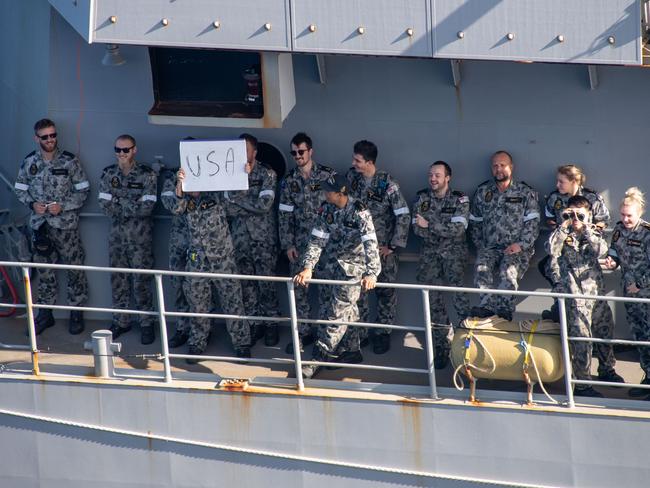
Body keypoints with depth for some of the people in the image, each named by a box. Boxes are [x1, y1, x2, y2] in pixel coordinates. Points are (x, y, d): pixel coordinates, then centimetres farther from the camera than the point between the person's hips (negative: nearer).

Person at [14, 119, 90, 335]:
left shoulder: (69, 161, -5)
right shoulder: (29, 162, 3)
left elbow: (83, 191, -3)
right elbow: (20, 189, 11)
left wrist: (62, 206, -14)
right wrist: (32, 204, -8)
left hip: (65, 224, -3)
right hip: (40, 225, 3)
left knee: (74, 268, 1)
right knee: (44, 271, 10)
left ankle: (76, 313, 11)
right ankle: (45, 313, 20)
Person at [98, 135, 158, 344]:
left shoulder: (147, 175, -8)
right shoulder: (108, 174, 4)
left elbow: (147, 207, -17)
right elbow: (104, 205, -5)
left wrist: (118, 203, -13)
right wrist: (132, 206, -12)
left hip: (140, 237, -4)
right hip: (117, 235, 4)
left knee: (141, 281, -1)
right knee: (118, 280, 10)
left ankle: (146, 323, 9)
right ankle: (120, 321, 21)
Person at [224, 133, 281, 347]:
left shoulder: (267, 174, -6)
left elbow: (265, 204, -18)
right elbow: (228, 209, -4)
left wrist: (238, 198, -13)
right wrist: (254, 206, -15)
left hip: (264, 238, -4)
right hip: (240, 238, 4)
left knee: (266, 283, -2)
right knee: (246, 284, 6)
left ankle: (271, 325, 8)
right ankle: (254, 323, 16)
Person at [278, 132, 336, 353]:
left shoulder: (327, 175, -4)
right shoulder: (289, 181, 5)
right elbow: (284, 214, 6)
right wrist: (287, 244, 0)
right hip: (300, 243, 3)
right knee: (298, 287, 3)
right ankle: (303, 332, 12)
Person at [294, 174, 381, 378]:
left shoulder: (359, 212, -20)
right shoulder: (327, 210, -2)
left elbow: (370, 243, -28)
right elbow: (317, 240, -4)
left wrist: (371, 273, -42)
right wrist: (307, 267, -18)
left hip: (352, 268, -6)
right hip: (332, 266, 6)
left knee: (338, 314, -7)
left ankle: (319, 357, -3)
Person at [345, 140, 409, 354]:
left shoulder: (388, 184, -15)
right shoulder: (352, 178, -2)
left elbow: (403, 216, -13)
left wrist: (393, 246, -12)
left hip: (382, 247, -4)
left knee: (385, 291, 4)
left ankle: (383, 333, 15)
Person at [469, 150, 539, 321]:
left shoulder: (525, 192, 8)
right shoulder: (483, 192, 17)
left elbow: (533, 223, 1)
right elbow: (474, 222, 21)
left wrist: (521, 244, -12)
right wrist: (480, 245, 7)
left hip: (517, 248, -2)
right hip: (490, 247, 2)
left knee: (508, 270, -33)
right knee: (481, 267, -30)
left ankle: (503, 307, -39)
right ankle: (487, 305, -39)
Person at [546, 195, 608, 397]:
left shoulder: (593, 233, 10)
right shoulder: (563, 234, 4)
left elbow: (600, 250, -10)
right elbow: (552, 249, -15)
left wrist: (586, 228, -12)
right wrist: (564, 226, -14)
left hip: (595, 288, 4)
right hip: (575, 292, -4)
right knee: (581, 336, -11)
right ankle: (582, 384, -9)